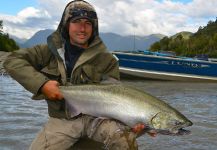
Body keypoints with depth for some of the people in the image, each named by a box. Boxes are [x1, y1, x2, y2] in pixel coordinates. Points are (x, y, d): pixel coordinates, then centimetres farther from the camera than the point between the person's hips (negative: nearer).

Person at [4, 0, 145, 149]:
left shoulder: (106, 60, -2)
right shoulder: (51, 51, 2)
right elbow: (13, 61, -3)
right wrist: (42, 84, -17)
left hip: (96, 116, -1)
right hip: (61, 120, 2)